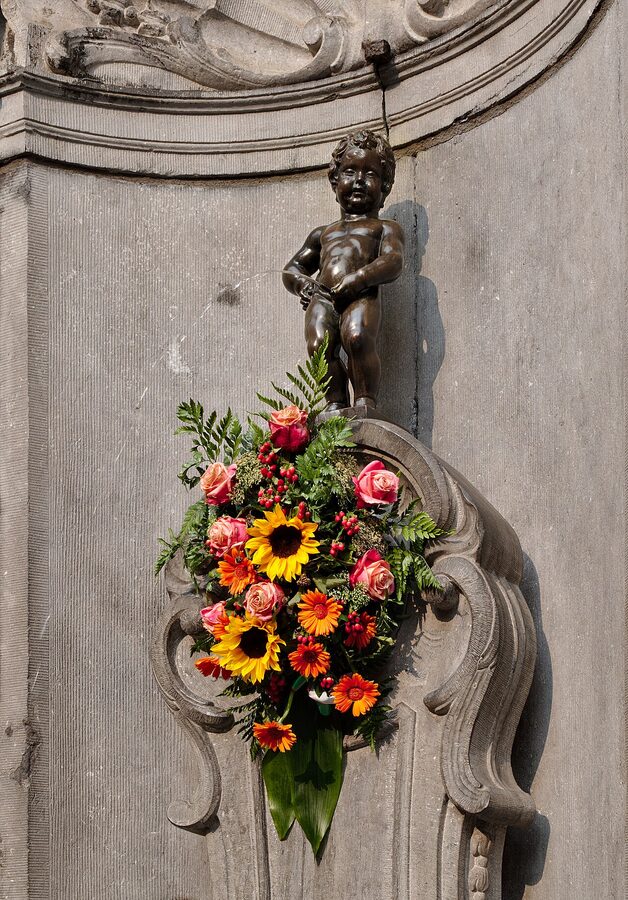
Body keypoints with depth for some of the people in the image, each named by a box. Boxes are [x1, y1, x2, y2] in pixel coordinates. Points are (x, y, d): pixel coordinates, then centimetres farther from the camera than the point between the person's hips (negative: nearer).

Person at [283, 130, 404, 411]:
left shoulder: (384, 228, 24)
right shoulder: (322, 233, 37)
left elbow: (393, 262, 4)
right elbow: (292, 268, 36)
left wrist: (359, 278, -15)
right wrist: (303, 282, 10)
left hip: (361, 296, -4)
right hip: (323, 297, 4)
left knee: (357, 337, -36)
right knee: (319, 345, -28)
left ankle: (365, 400, -28)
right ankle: (336, 402, -24)